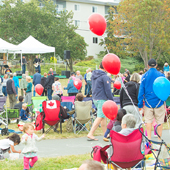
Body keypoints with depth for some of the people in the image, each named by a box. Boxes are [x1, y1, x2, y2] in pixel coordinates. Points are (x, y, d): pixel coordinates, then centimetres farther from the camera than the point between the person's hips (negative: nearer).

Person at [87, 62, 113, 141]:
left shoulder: (93, 75, 11)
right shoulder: (104, 77, -15)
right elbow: (107, 90, -14)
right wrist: (112, 100, -8)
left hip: (95, 98, 9)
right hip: (102, 99, -9)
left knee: (103, 116, 16)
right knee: (100, 117, -7)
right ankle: (90, 134, -13)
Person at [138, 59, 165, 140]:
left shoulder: (145, 76, 0)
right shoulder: (161, 75, -4)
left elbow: (141, 90, -1)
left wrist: (140, 104, 3)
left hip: (148, 102, 1)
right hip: (159, 102, -1)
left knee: (148, 121, 6)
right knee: (159, 121, 5)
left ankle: (149, 139, 5)